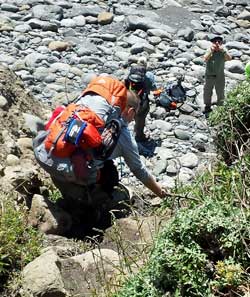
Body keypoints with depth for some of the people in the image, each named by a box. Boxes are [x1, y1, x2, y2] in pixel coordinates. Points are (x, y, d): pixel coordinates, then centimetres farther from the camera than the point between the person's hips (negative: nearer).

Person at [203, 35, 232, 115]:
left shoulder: (223, 52, -6)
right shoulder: (209, 50, -4)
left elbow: (229, 58, -24)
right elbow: (205, 59, -21)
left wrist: (223, 50, -34)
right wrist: (211, 50, -31)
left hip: (220, 76, -1)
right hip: (209, 76, 1)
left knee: (220, 93, 9)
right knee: (207, 92, 13)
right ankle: (207, 107, 31)